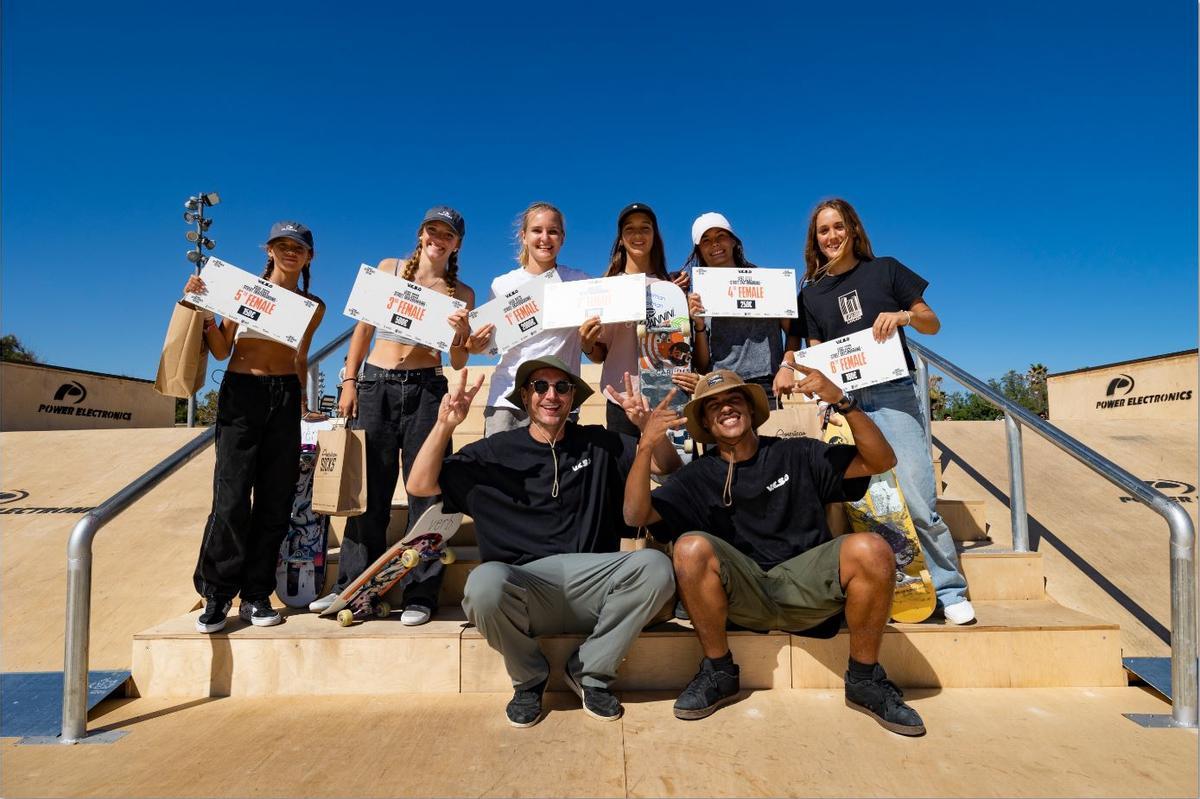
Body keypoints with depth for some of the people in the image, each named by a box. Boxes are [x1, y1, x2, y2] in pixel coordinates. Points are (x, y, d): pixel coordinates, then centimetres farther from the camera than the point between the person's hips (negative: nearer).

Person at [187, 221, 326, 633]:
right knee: (232, 496, -8)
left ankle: (256, 595, 12)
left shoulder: (313, 306, 11)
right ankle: (217, 595, 6)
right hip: (240, 394, -2)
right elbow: (221, 350, 3)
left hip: (285, 398, 2)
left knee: (275, 498, 2)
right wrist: (204, 310, -9)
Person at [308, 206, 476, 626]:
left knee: (425, 490, -2)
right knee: (368, 488, 6)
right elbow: (363, 328, 11)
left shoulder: (461, 293, 8)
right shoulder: (389, 269, 11)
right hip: (376, 385, 2)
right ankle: (353, 587, 18)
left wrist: (459, 332, -14)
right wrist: (349, 381, 3)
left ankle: (420, 595, 7)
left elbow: (458, 363, 6)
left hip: (426, 389, -1)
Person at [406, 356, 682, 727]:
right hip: (523, 585, -1)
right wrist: (445, 425, -8)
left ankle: (589, 671, -2)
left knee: (655, 565, -27)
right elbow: (420, 486, 7)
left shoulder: (598, 444, 13)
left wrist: (648, 426, -6)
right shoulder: (497, 451, 10)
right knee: (485, 581, -35)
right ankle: (529, 678, -1)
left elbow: (668, 467, 14)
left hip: (590, 585, 1)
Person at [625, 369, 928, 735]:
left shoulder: (797, 455, 9)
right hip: (742, 594, 0)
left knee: (870, 549, -27)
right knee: (691, 547, -29)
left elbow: (881, 461, 3)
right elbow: (636, 515, -3)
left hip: (806, 584, 0)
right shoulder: (696, 477, 9)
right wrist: (645, 446, -17)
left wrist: (842, 401, -10)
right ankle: (719, 671, -7)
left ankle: (864, 679, -3)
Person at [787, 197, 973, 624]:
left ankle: (951, 591, 4)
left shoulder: (885, 270, 8)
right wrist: (795, 362, -7)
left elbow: (933, 324, 9)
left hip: (892, 394, -2)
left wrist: (904, 315, -12)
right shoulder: (811, 293, 14)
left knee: (917, 500, -10)